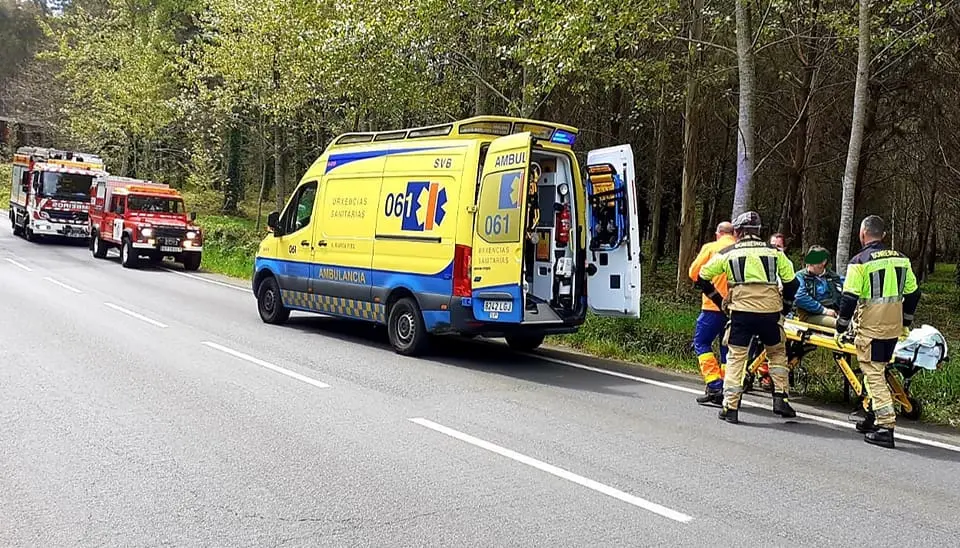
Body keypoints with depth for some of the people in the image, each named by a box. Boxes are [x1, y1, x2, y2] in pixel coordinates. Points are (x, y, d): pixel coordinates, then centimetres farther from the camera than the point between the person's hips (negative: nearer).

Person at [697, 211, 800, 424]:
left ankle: (730, 407, 2)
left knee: (736, 357, 7)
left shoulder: (728, 253, 9)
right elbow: (792, 282, 13)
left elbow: (703, 278, 12)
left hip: (741, 311, -1)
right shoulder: (774, 251, 12)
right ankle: (781, 399, 15)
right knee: (777, 353, 22)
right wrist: (784, 308, 25)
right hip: (770, 312, 1)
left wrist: (718, 300, 22)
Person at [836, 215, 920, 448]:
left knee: (873, 374, -2)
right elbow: (912, 293, 15)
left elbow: (849, 298, -14)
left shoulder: (859, 261, -12)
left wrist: (840, 328, -4)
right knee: (878, 371, 20)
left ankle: (885, 427, -7)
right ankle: (873, 417, 29)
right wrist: (906, 323, 26)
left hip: (871, 328, -7)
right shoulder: (901, 259, 8)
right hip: (893, 327, 7)